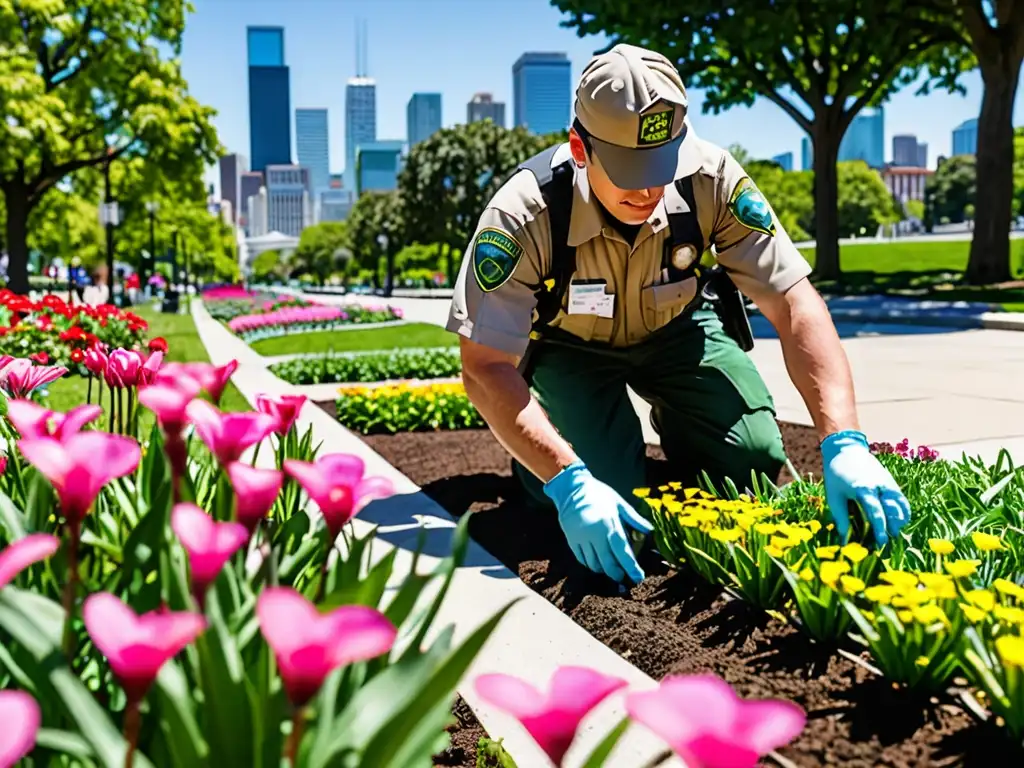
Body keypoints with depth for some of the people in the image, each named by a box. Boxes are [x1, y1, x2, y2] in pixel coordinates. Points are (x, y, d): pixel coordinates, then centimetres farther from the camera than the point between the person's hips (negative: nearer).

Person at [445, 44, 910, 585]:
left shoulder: (712, 180, -29)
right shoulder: (523, 214, -35)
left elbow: (794, 304, -29)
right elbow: (485, 367, -35)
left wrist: (844, 443, -41)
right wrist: (570, 481, -47)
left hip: (677, 327, 3)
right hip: (568, 343, -2)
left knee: (752, 460, -14)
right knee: (606, 490, -22)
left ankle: (673, 425, 19)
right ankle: (531, 454, 13)